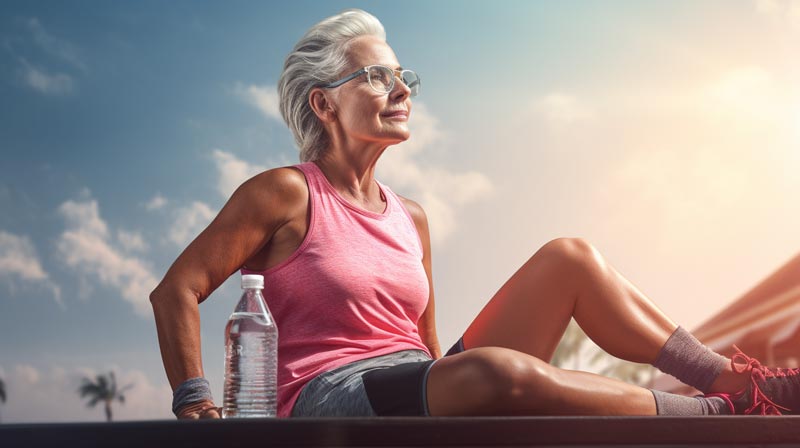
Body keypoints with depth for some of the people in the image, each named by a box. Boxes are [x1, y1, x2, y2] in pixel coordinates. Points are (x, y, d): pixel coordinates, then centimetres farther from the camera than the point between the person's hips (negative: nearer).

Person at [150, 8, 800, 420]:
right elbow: (176, 290, -3)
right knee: (498, 372, -37)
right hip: (331, 401, -7)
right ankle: (724, 414, -24)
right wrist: (195, 403, -13)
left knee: (569, 258, -3)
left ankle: (738, 380, -8)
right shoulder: (287, 194, -1)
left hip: (424, 399, 7)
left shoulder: (410, 220, 17)